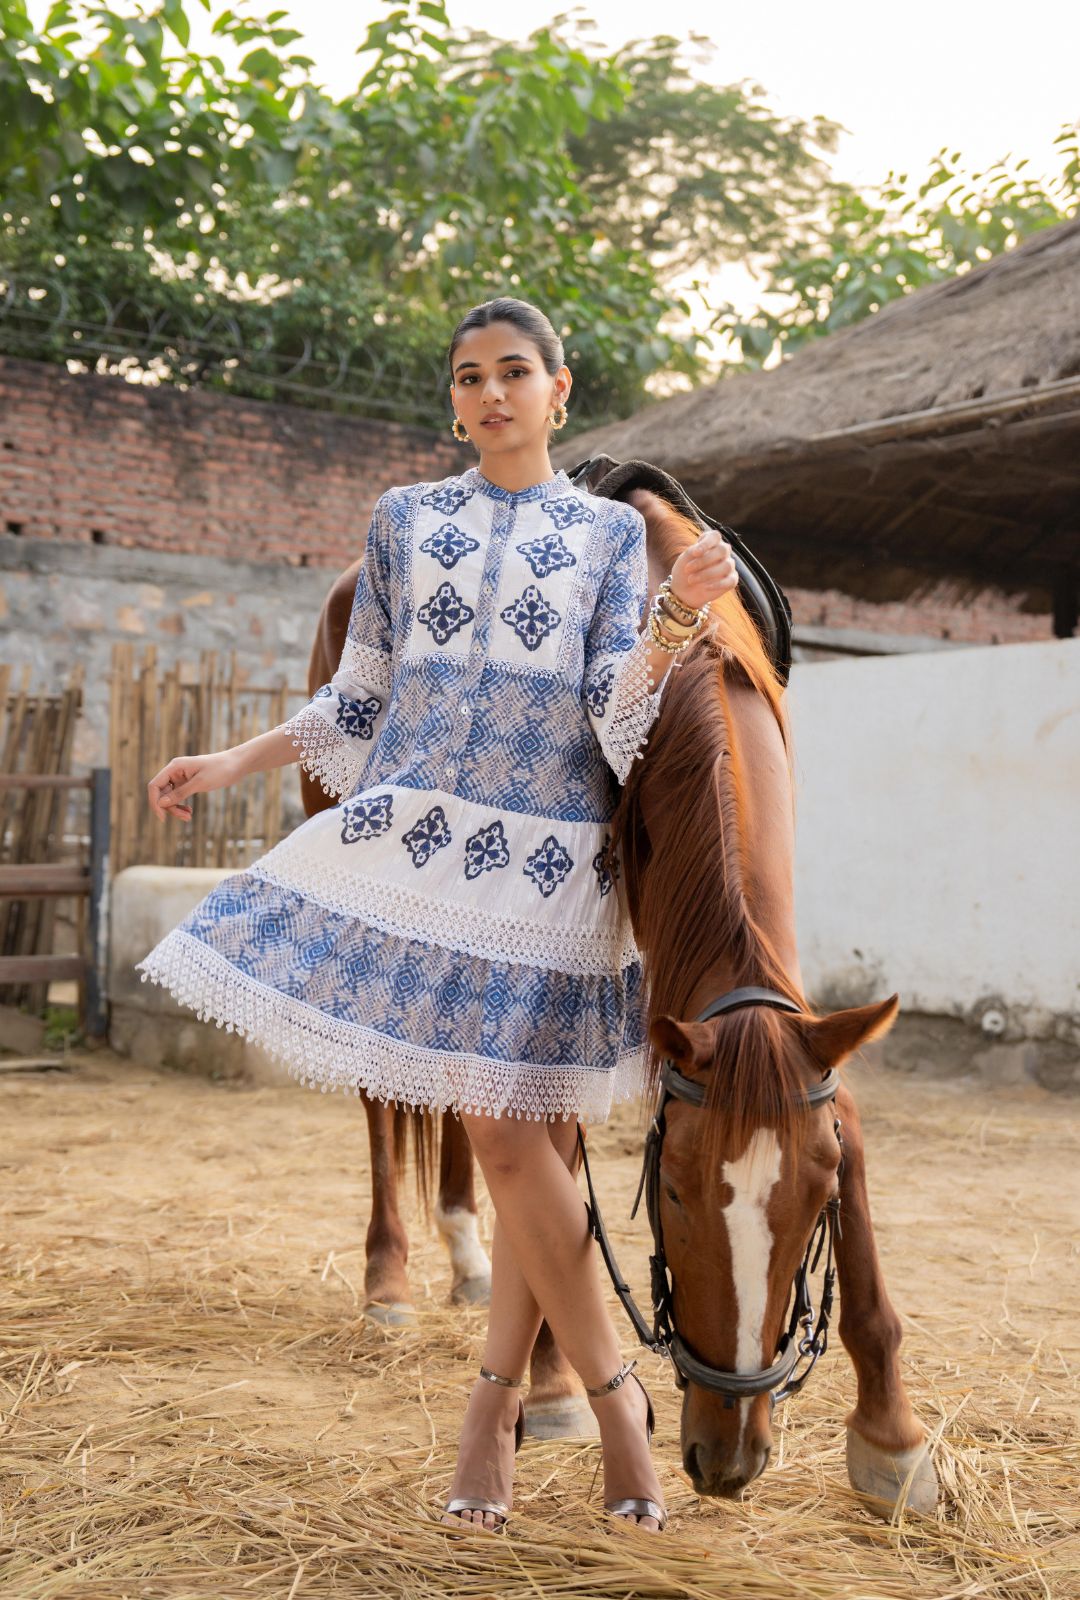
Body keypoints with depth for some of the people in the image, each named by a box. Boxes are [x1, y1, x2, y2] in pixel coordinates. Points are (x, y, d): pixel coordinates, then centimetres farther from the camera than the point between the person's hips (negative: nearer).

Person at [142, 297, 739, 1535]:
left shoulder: (611, 531, 11)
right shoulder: (404, 518, 14)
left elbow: (619, 712, 0)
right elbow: (360, 700, 17)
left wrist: (679, 619, -17)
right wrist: (232, 764, 14)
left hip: (545, 854, 0)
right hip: (413, 839, 1)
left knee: (520, 1134, -3)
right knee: (514, 1140, -4)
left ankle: (495, 1401, 14)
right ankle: (614, 1393, 11)